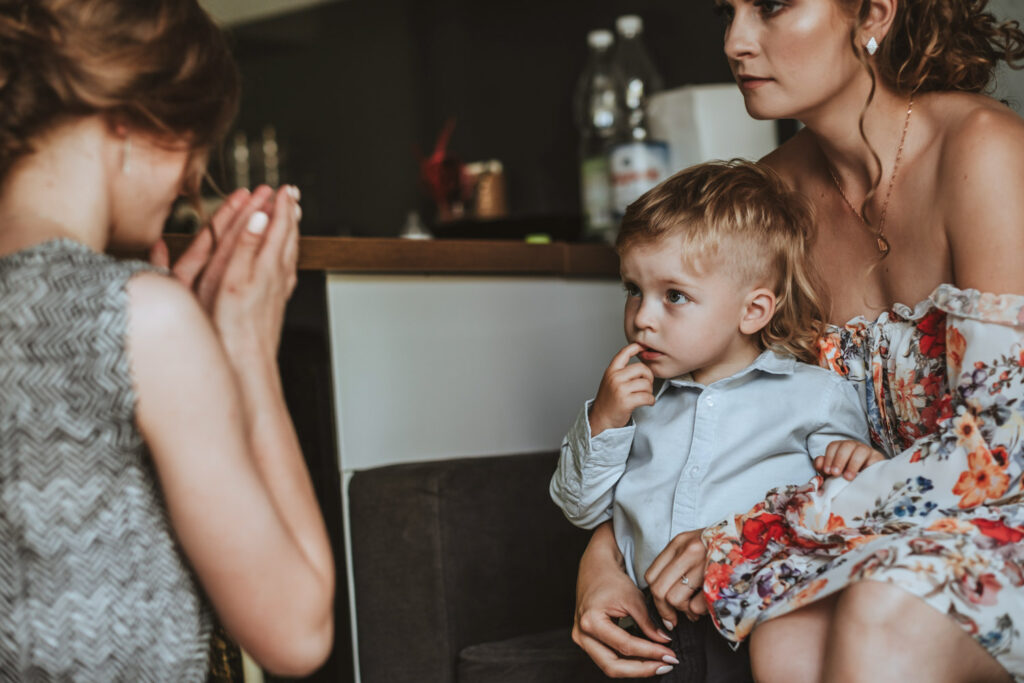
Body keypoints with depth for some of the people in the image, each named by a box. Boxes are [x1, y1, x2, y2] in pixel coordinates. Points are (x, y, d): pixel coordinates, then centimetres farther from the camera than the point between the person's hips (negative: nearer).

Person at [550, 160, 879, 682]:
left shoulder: (815, 394, 10)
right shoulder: (636, 398, 21)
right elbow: (580, 507, 21)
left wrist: (860, 465, -15)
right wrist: (603, 422, 6)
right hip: (660, 629, 3)